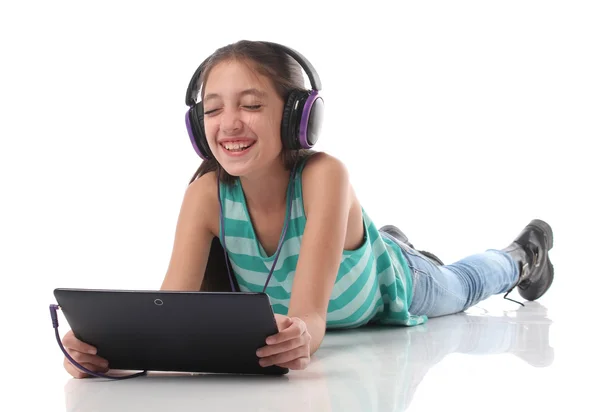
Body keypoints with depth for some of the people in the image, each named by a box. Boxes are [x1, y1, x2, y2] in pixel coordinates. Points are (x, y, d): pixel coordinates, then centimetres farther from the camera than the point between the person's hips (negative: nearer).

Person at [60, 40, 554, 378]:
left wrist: (302, 335, -81)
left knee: (460, 288, 33)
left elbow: (310, 314, -57)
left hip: (388, 289, -2)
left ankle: (522, 253, 64)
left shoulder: (324, 175, -48)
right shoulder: (207, 194, -38)